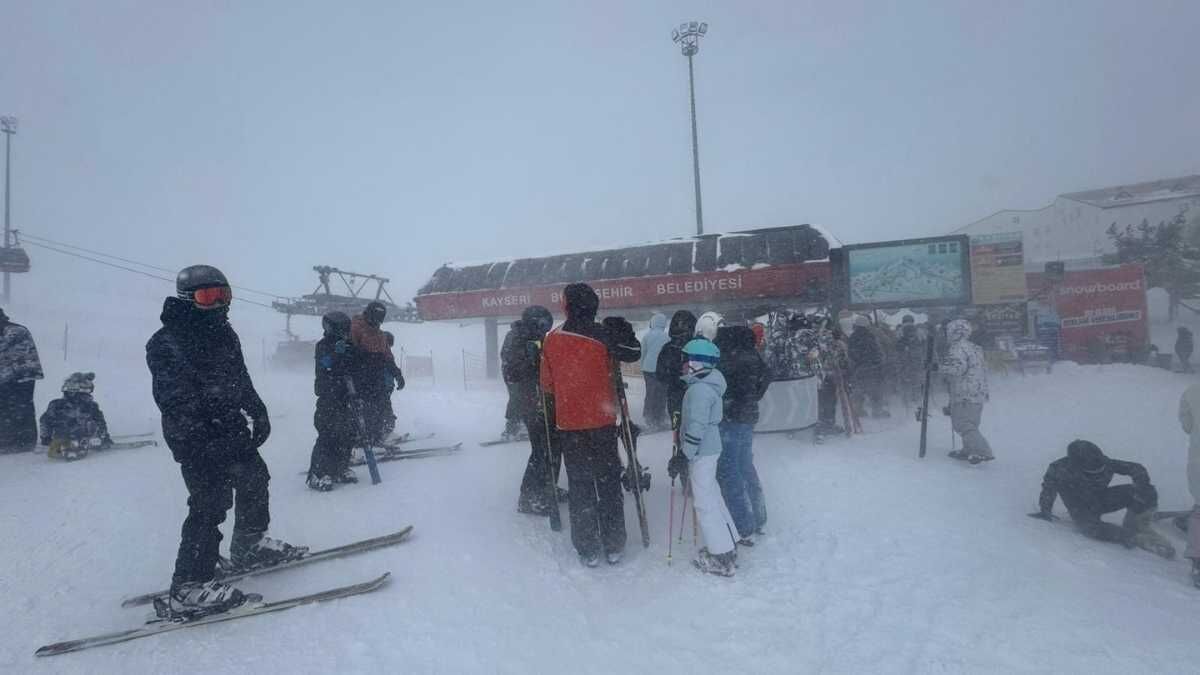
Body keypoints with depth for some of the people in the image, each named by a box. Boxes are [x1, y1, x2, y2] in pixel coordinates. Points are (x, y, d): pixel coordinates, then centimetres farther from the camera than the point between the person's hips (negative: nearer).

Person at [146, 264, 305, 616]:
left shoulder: (223, 333, 12)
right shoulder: (167, 343, -16)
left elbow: (240, 379, 21)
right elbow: (174, 400, -23)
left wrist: (258, 412, 14)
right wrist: (204, 441, -29)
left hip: (231, 429, 9)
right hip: (197, 439, -9)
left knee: (254, 478, 20)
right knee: (210, 503, -10)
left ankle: (249, 545, 40)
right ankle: (188, 587, -2)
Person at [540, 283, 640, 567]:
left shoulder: (552, 339, -3)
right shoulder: (603, 336, -12)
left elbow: (547, 384, 4)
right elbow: (634, 353, -4)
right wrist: (624, 330, 5)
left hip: (569, 425, 1)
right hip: (602, 422, -1)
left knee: (580, 486, 12)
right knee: (609, 483, 12)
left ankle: (588, 550, 16)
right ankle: (614, 546, 18)